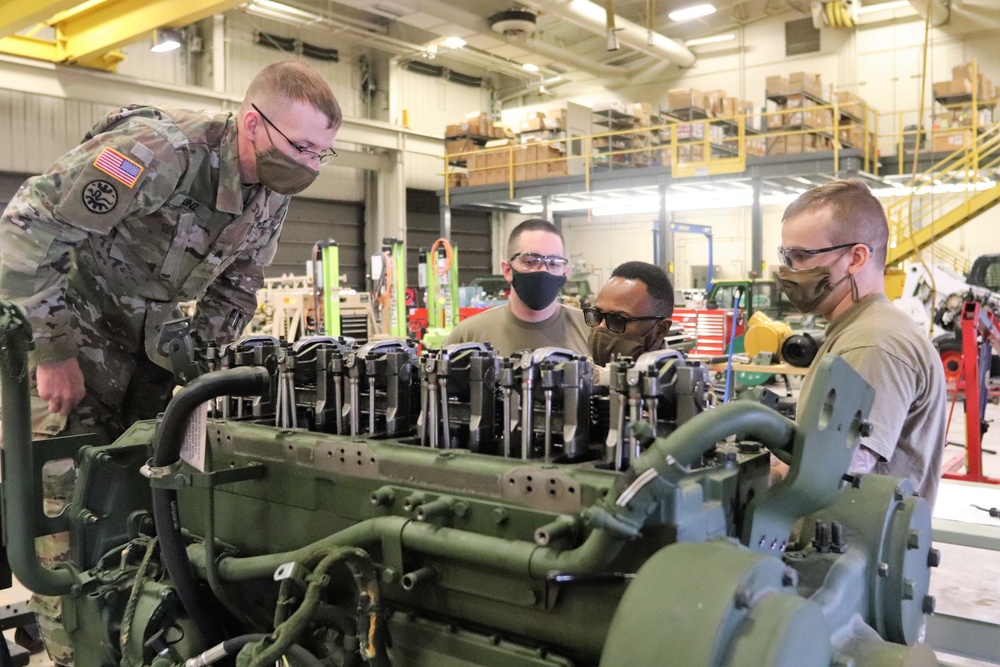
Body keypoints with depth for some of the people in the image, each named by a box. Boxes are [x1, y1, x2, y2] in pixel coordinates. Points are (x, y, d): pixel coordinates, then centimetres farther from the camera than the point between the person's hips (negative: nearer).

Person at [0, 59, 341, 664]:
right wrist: (55, 352, -23)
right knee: (70, 486, -6)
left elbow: (236, 289, 8)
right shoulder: (162, 150, -31)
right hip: (72, 316, -6)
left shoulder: (273, 195, -5)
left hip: (150, 333, 7)